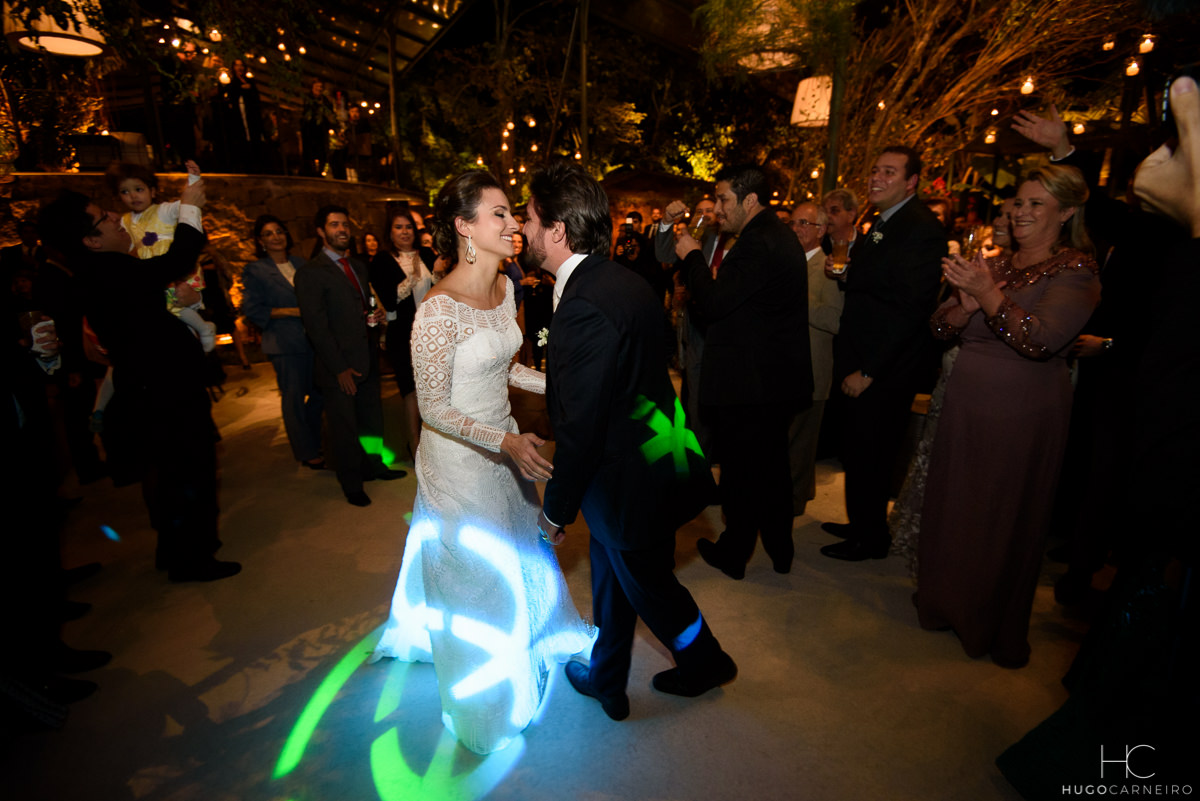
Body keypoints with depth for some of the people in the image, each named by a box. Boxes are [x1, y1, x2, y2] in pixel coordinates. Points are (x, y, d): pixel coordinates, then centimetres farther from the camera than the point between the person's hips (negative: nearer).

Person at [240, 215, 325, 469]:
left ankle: (313, 442, 30)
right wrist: (292, 311, -12)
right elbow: (251, 308, -7)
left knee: (320, 393, 9)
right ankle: (306, 453, 16)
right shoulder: (255, 270, -1)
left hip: (313, 340, 5)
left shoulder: (300, 264, 13)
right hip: (286, 345, -5)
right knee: (294, 398, 3)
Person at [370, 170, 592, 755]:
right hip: (460, 460, -7)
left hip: (505, 447, 7)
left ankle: (522, 644, 57)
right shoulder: (439, 310, -28)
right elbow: (434, 409, -23)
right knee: (472, 570, 14)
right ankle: (483, 690, 43)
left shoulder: (504, 286, -3)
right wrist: (505, 442, -31)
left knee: (517, 553, 26)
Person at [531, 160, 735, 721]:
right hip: (650, 455, 9)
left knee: (647, 585, 18)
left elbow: (579, 428, -26)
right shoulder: (623, 281, 2)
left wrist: (556, 509, -12)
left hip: (627, 480, -9)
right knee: (612, 579, 24)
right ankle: (605, 680, 46)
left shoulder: (583, 308, -29)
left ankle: (705, 662, 44)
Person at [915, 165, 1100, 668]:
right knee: (952, 508, 14)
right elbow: (940, 327, 4)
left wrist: (989, 296, -31)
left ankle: (1001, 631, 30)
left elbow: (1042, 340, -23)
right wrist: (966, 305, -15)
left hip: (1024, 414, -5)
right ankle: (945, 602, 36)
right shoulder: (995, 266, 9)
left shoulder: (1076, 272, -8)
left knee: (1005, 519, 8)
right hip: (966, 406, 5)